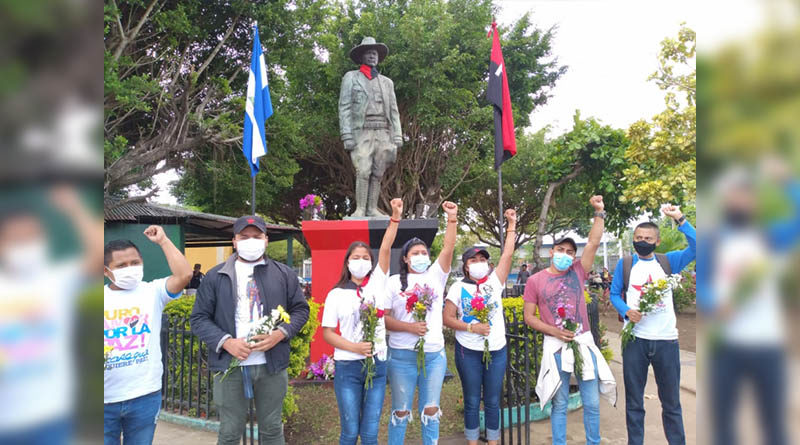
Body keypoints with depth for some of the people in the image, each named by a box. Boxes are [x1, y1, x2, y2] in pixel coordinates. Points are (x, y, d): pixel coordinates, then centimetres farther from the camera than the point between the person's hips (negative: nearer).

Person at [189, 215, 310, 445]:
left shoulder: (284, 273, 6)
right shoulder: (215, 276, 2)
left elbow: (300, 309, 8)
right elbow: (199, 318, 2)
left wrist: (280, 334, -11)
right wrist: (226, 342, -14)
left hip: (272, 365, 1)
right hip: (230, 366, -1)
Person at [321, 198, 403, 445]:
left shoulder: (377, 283, 4)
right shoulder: (336, 294, 1)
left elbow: (386, 249, -7)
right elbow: (327, 333, 0)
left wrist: (395, 217, -17)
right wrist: (355, 347, -14)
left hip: (377, 365, 1)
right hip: (348, 368, -1)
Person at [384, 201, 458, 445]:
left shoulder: (435, 276, 6)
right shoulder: (394, 282, 0)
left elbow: (448, 249, -7)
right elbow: (382, 318, -5)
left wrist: (452, 219, -18)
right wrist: (410, 327, -17)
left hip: (434, 355, 2)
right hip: (403, 356, -2)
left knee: (430, 410, 11)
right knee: (401, 411, 9)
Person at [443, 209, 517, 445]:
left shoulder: (495, 282, 1)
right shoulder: (458, 287, -3)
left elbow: (507, 254, -5)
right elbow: (447, 318, -5)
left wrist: (511, 225, -6)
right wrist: (471, 327, -17)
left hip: (497, 350, 2)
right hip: (468, 351, -2)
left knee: (493, 401, 11)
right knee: (472, 402, 8)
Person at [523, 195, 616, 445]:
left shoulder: (578, 272, 3)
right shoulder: (535, 280, -2)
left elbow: (593, 243, -5)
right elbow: (529, 317, -1)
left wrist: (599, 213, -12)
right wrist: (554, 331, -12)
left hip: (584, 343, 2)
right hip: (556, 347, -2)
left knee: (592, 403, 10)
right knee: (559, 403, 9)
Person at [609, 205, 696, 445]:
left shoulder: (669, 261, 6)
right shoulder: (625, 264, 5)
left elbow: (695, 248, -7)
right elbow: (614, 293, 7)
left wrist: (680, 219, -14)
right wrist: (626, 311, -12)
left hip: (666, 340, 0)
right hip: (635, 340, 0)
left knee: (671, 401, 11)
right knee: (634, 401, 9)